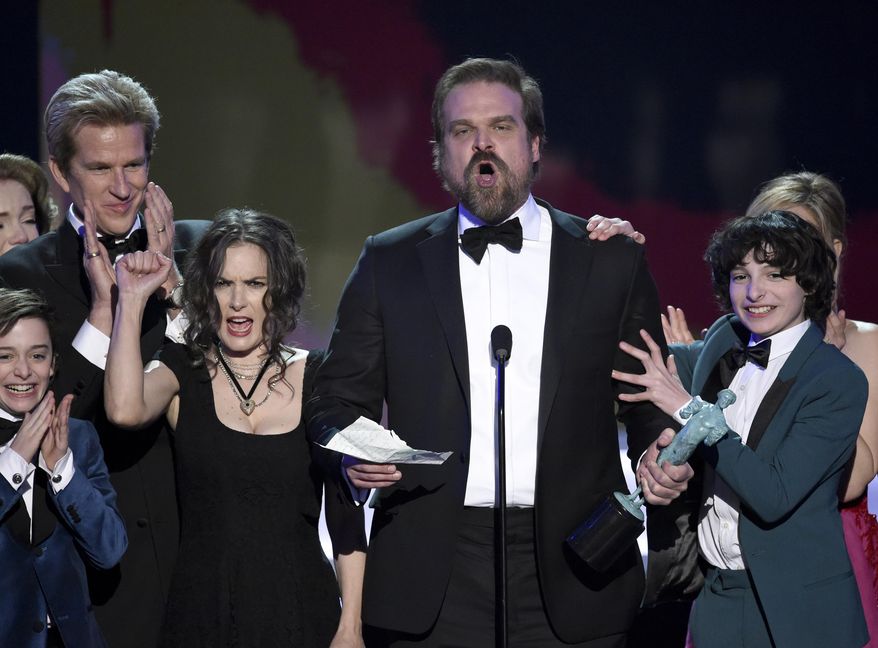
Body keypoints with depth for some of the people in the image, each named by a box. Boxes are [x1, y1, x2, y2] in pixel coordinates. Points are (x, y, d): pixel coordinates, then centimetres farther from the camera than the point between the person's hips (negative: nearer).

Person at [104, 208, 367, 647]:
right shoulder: (182, 371, 1)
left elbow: (345, 512, 3)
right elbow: (124, 410, -23)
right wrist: (132, 299, -18)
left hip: (300, 610, 0)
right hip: (202, 610, 0)